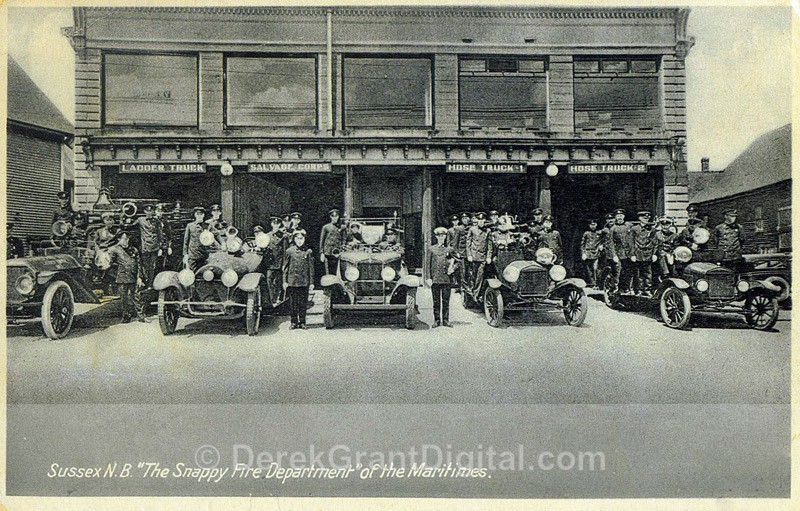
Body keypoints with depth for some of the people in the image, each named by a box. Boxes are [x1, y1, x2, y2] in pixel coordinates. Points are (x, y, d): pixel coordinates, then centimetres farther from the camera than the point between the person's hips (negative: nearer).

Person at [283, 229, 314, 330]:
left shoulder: (308, 252, 3)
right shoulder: (289, 251, 3)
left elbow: (311, 268, 6)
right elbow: (285, 267, 7)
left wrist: (311, 282, 3)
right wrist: (285, 281, 2)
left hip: (304, 282, 0)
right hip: (292, 281, 0)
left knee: (303, 303, 5)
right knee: (292, 303, 4)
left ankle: (302, 322, 15)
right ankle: (294, 322, 15)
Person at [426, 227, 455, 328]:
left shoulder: (450, 249, 9)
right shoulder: (431, 249, 7)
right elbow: (428, 265, 5)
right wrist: (428, 278, -2)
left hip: (446, 278, 1)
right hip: (435, 278, 0)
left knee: (446, 301, 3)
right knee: (436, 301, 3)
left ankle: (446, 320, 11)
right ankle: (437, 320, 10)